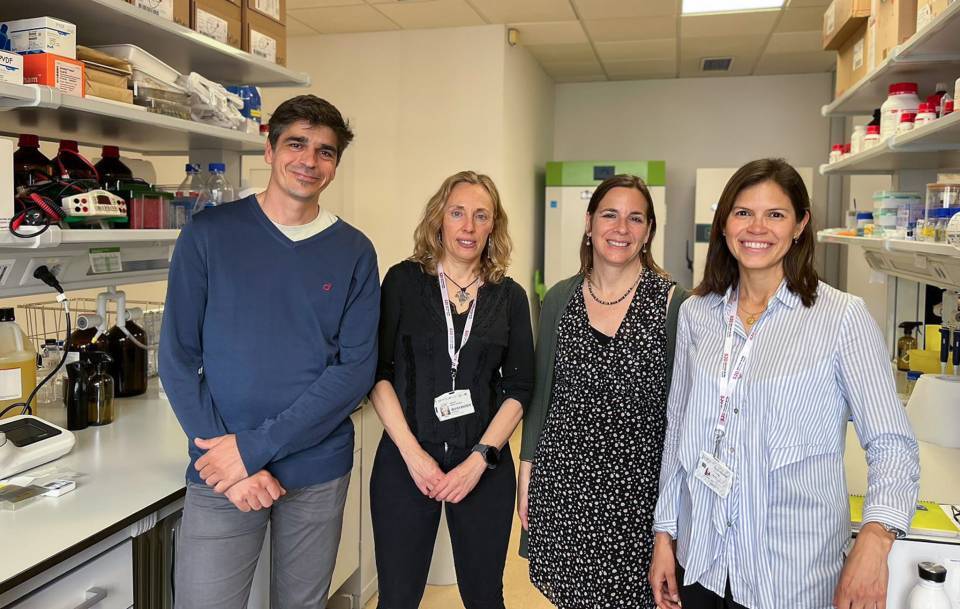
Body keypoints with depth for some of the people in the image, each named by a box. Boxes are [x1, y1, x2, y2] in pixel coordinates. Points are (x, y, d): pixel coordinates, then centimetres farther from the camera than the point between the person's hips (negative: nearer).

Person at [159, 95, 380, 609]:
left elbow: (356, 370, -7)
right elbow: (177, 359, -4)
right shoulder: (209, 233, -3)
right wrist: (236, 467, -12)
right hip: (222, 478, -1)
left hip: (320, 472, 1)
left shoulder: (353, 252, -1)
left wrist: (254, 446, -14)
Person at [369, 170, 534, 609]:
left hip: (484, 466, 2)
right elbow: (378, 373, -4)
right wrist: (413, 453, -12)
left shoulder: (510, 296, 4)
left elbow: (518, 388, 2)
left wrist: (480, 458, -8)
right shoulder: (404, 281, -1)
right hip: (405, 462, -1)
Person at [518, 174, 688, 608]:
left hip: (636, 483, -2)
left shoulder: (671, 302, -7)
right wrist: (526, 473, 7)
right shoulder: (560, 299, 3)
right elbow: (540, 393, 8)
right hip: (562, 478, 3)